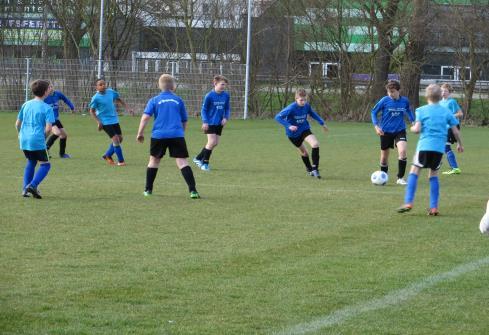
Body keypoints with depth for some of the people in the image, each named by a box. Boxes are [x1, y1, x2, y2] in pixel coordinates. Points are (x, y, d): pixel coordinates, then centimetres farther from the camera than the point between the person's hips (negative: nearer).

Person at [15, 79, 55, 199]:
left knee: (31, 162, 24)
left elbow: (17, 123, 14)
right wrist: (44, 137, 3)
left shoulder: (26, 105, 8)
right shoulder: (47, 108, -8)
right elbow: (48, 128, -15)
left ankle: (25, 188, 17)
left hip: (24, 140, 6)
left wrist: (20, 134, 31)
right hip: (38, 141, -6)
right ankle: (33, 185, -15)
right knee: (45, 164, 6)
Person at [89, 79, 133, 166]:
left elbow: (119, 100, 16)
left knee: (120, 138, 12)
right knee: (115, 139, -13)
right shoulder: (96, 98, -14)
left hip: (114, 119, 7)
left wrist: (127, 108, 8)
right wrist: (98, 122, -17)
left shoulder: (111, 92, 0)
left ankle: (107, 155, 30)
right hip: (105, 122, -7)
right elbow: (92, 111, -7)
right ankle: (121, 161, -3)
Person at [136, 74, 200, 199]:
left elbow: (145, 117, -5)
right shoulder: (178, 100, 11)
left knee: (154, 160, 19)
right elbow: (184, 121, 19)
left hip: (159, 135, 0)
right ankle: (192, 190, -18)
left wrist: (140, 133, 1)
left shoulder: (154, 100, 8)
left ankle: (148, 190, 23)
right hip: (177, 135, 0)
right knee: (182, 161, -5)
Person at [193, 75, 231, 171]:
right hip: (210, 123, -6)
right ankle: (205, 163, 3)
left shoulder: (226, 95, 1)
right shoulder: (209, 96, -12)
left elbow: (227, 108, 12)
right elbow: (204, 109, -5)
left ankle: (199, 158, 24)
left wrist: (226, 118, -5)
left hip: (219, 123, 6)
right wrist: (205, 122, -14)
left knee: (215, 143, 7)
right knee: (212, 142, -12)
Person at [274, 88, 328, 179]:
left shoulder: (307, 106, -13)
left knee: (315, 144, -22)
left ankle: (315, 168, -16)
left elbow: (312, 113, 11)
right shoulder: (291, 108, -28)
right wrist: (289, 126, -38)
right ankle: (309, 169, 38)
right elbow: (278, 117, -29)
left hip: (304, 129, 3)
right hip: (293, 133, -3)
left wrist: (322, 123, 14)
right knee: (303, 151, 12)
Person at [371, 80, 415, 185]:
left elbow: (408, 110, 18)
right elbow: (374, 112, 0)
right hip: (386, 132, 0)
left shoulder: (404, 101, -5)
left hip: (400, 130, 0)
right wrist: (376, 126, -10)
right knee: (384, 156, 9)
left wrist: (413, 121, 7)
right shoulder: (384, 100, -11)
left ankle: (400, 178, -11)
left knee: (403, 151, -22)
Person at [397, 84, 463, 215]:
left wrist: (412, 128, 15)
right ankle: (434, 207, 9)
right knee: (434, 175, 13)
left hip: (424, 146, -3)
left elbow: (417, 129, -8)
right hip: (440, 148, 3)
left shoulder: (421, 110, 0)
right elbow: (455, 131, 10)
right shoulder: (446, 112, 9)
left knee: (414, 171, 3)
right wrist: (459, 144, 25)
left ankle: (408, 203, -7)